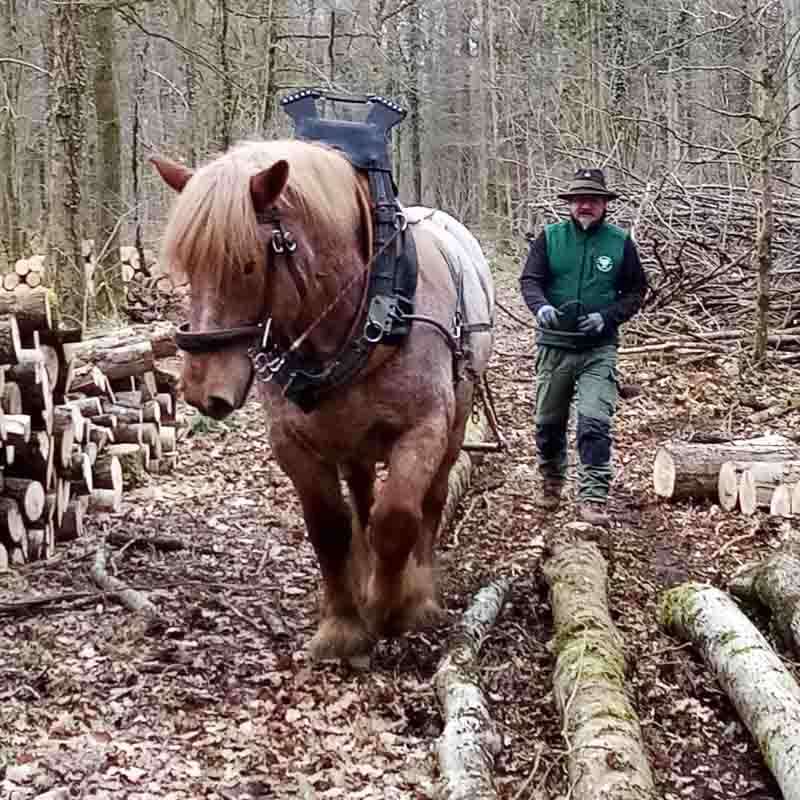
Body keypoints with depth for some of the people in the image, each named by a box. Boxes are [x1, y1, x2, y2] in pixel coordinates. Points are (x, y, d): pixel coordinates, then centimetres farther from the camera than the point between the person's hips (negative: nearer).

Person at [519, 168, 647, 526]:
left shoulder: (620, 242, 1)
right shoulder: (549, 237, 1)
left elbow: (636, 291, 5)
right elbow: (529, 279, -5)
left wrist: (607, 317, -12)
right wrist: (541, 306, -26)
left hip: (599, 348, -2)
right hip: (554, 345, 2)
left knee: (595, 422, -13)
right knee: (549, 420, 14)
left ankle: (593, 497, -12)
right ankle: (551, 480, 38)